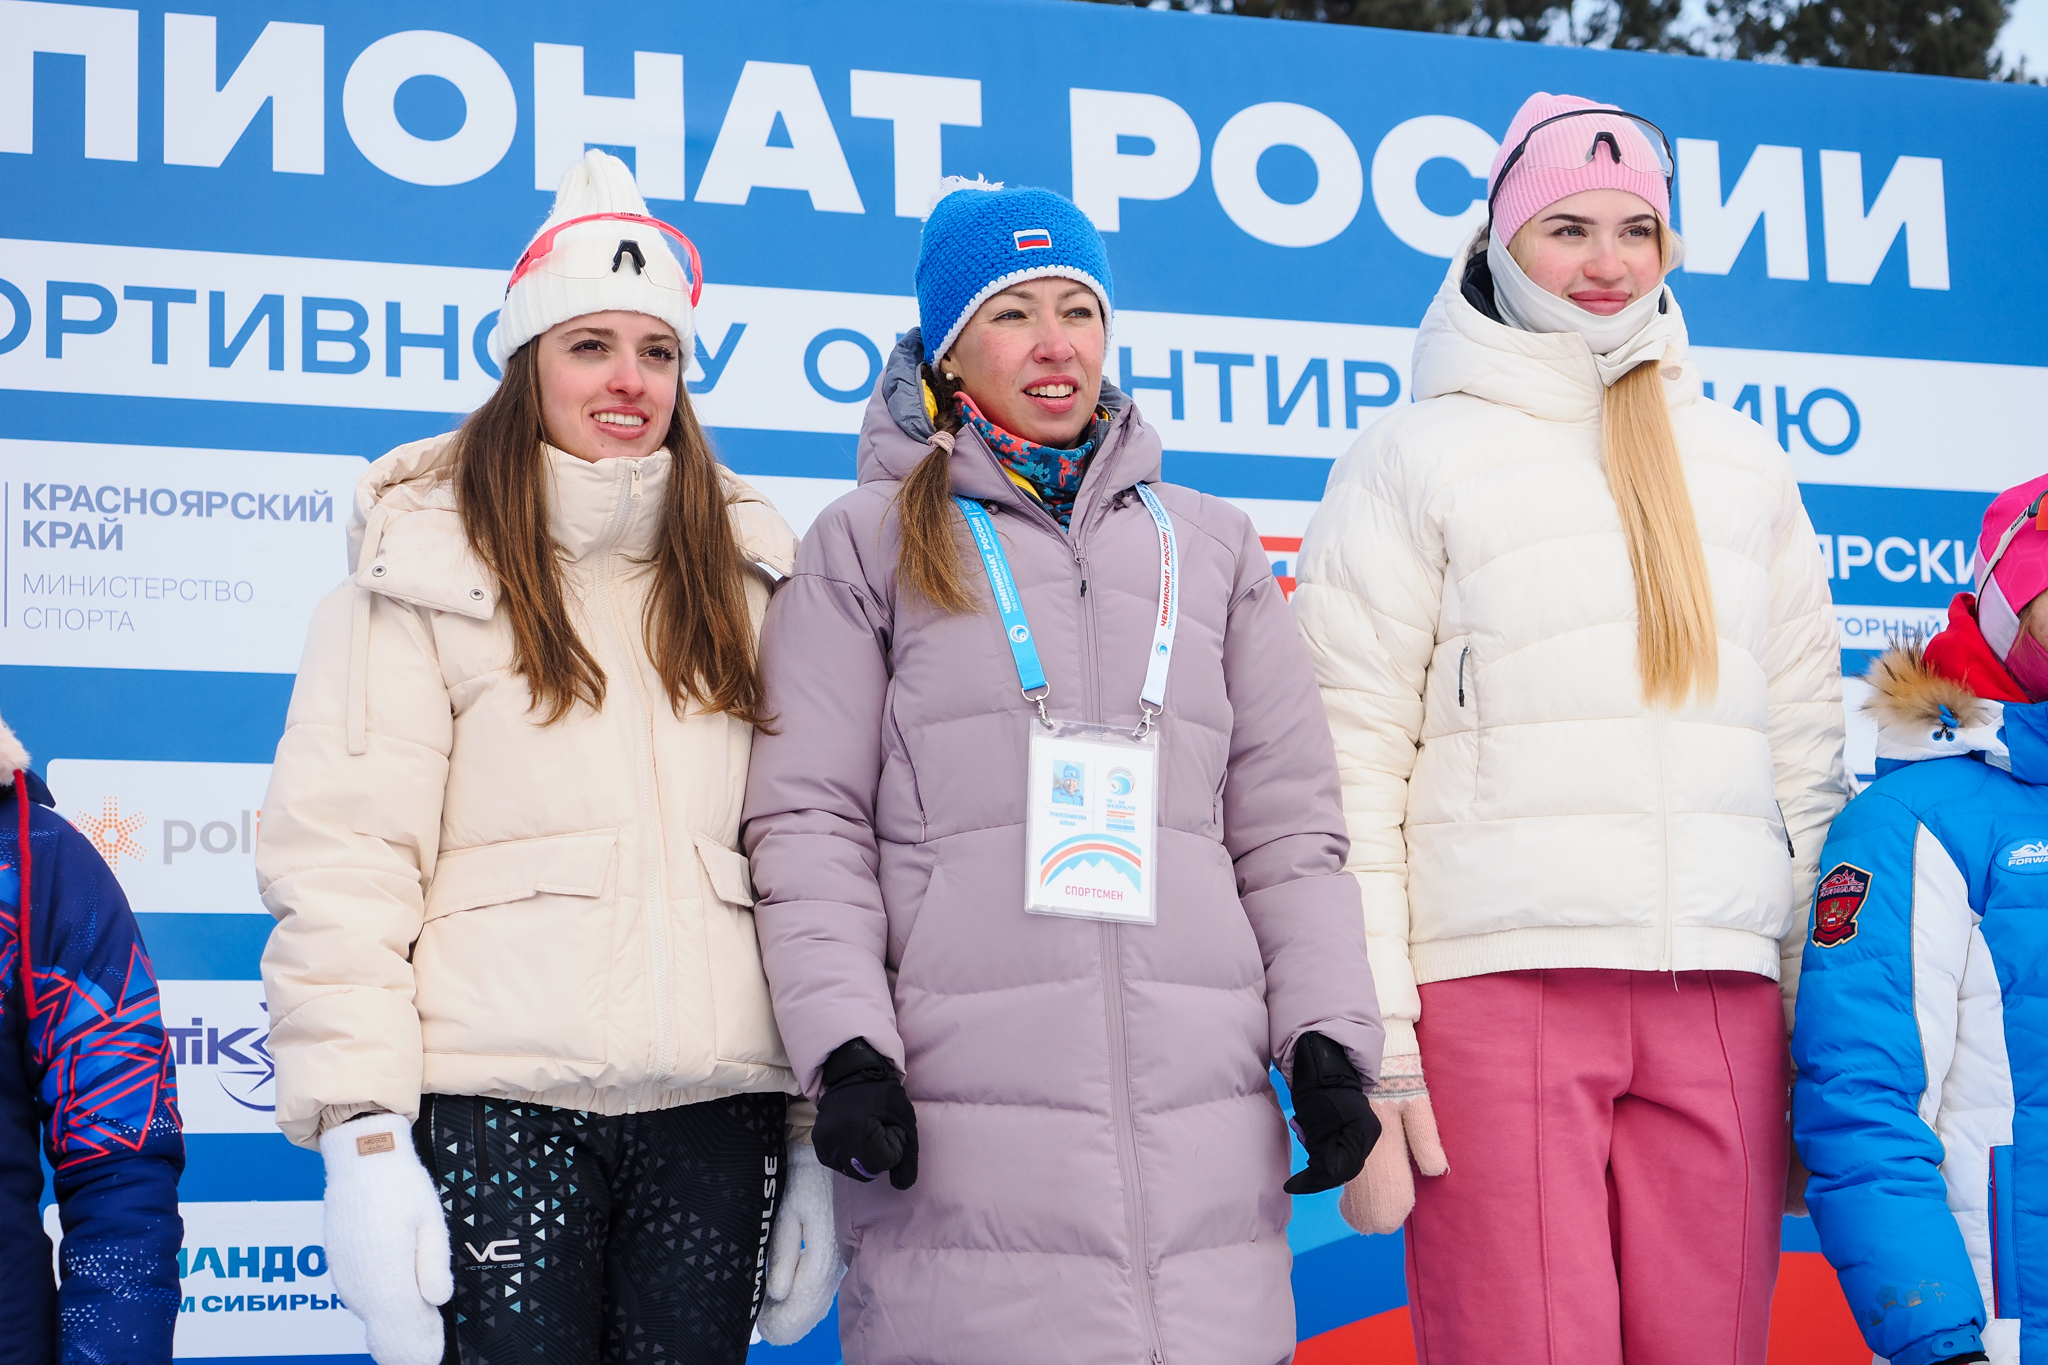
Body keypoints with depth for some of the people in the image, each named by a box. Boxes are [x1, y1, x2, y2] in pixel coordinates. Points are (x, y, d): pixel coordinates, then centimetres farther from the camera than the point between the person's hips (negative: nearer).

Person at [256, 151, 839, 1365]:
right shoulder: (427, 570, 2)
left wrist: (819, 1130, 7)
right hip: (495, 1105, -3)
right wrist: (362, 1131, -13)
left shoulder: (747, 579, 14)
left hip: (716, 1114, 3)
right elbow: (341, 865, -5)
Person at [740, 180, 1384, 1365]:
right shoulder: (868, 545, 11)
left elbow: (1289, 821, 17)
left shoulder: (1211, 545, 20)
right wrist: (844, 1045, -9)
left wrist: (1328, 1040, 5)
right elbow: (810, 821, 4)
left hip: (1202, 1119, 3)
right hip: (961, 1123, -2)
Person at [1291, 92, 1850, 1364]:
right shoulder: (1419, 460, 5)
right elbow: (1346, 763, -1)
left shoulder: (1742, 465, 17)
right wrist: (1364, 1043, -8)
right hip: (1495, 985, -3)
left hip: (1720, 996, 4)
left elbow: (1808, 754, 19)